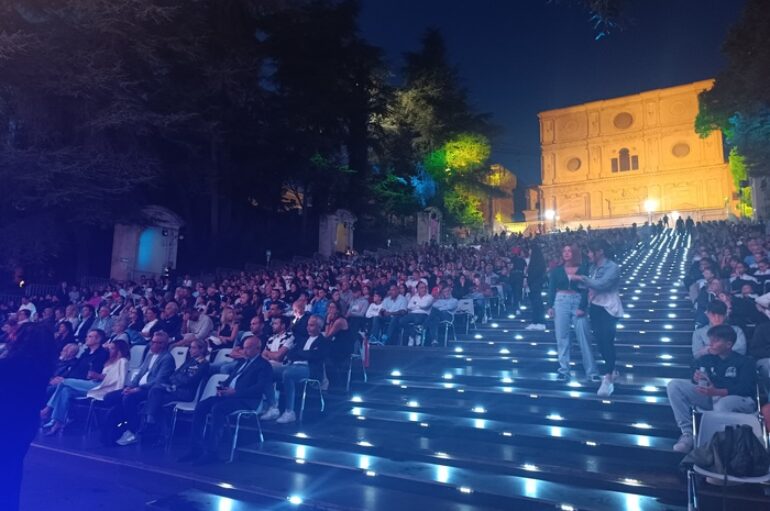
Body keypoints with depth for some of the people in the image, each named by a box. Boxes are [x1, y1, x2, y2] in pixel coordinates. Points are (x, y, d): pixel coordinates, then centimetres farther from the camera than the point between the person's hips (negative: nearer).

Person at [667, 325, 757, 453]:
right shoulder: (707, 359, 11)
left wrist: (716, 392, -31)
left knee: (722, 405, -42)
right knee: (674, 385, -14)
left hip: (739, 400, -5)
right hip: (710, 397, 5)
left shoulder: (745, 361, -2)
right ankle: (687, 432, -18)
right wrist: (697, 379, -22)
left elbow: (745, 389, -16)